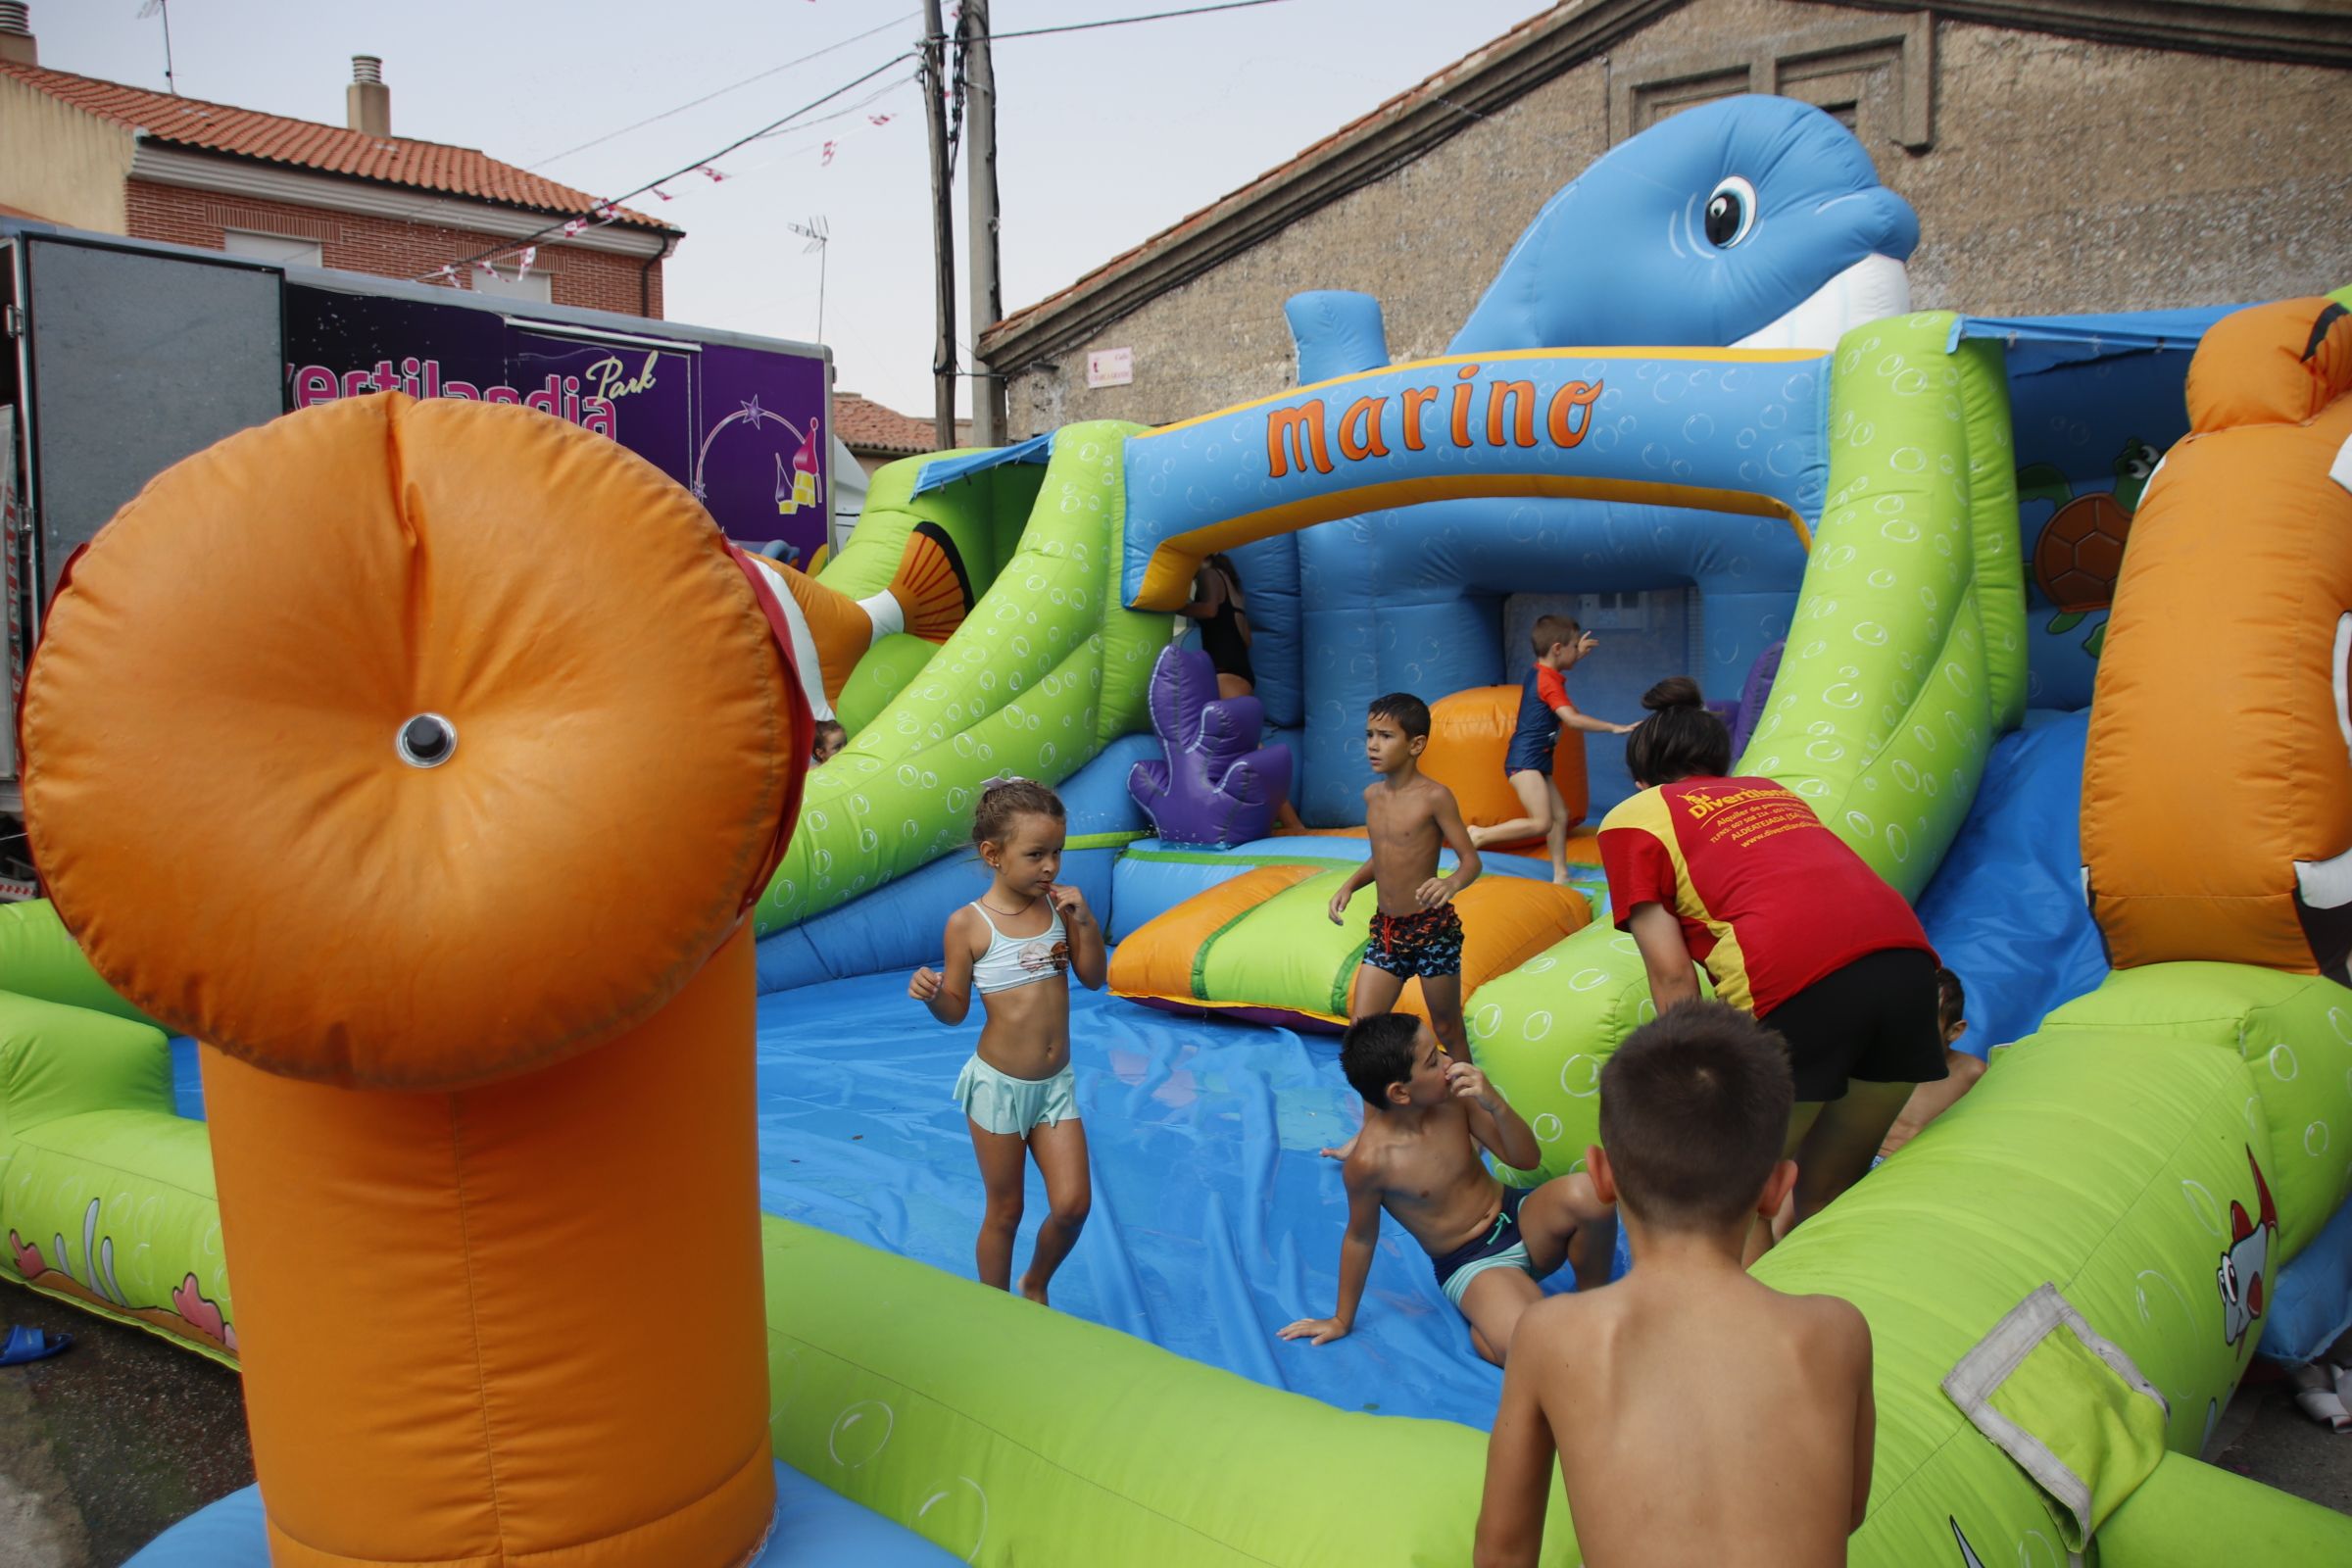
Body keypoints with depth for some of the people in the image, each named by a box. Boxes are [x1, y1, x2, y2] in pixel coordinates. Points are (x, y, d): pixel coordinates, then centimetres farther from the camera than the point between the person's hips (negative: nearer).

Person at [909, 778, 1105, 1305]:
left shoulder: (1059, 905, -2)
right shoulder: (969, 924, -14)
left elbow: (1093, 979, 4)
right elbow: (955, 1010, -7)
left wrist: (1086, 923, -11)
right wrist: (930, 993, -29)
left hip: (1056, 1083, 4)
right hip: (998, 1085, -4)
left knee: (1073, 1205, 2)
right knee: (1005, 1211, 9)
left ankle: (1035, 1287, 31)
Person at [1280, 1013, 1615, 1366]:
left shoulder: (1454, 1098, -12)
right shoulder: (1369, 1161, -22)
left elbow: (1526, 1160, -5)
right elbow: (1360, 1238, -7)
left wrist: (1496, 1104, -25)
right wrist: (1342, 1320, 5)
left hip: (1518, 1217, 5)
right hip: (1473, 1266, -5)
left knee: (1587, 1193, -29)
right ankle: (1482, 1331, 1)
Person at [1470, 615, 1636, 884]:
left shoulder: (1538, 671, 12)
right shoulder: (1549, 682, -16)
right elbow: (1573, 719, -27)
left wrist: (1578, 653, 33)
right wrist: (1614, 728, -26)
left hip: (1536, 762, 11)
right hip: (1525, 762, -11)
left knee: (1560, 815, 12)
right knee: (1541, 823, -17)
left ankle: (1560, 874, 15)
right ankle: (1479, 835, -11)